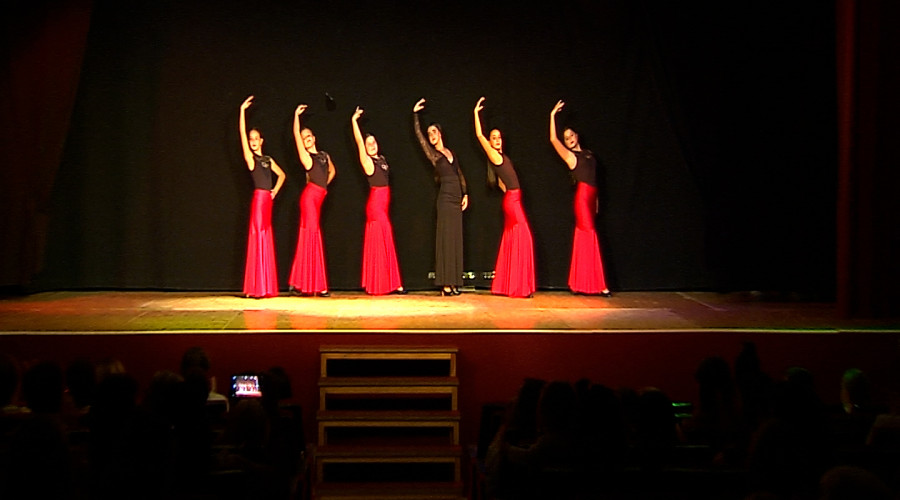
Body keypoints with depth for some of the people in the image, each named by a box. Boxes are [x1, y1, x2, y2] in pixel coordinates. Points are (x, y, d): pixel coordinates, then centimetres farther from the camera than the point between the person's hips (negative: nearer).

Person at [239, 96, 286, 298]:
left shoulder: (268, 160, 16)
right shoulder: (250, 157, 1)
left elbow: (281, 175, 28)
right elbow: (242, 134, -7)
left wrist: (275, 191, 11)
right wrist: (242, 111, -9)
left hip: (267, 200, 5)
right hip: (258, 198, -5)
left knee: (266, 240, 6)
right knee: (258, 238, -7)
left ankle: (267, 287, 9)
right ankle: (257, 287, -7)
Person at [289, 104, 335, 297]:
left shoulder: (325, 156, 17)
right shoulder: (306, 156, 0)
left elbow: (332, 171, 33)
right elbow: (296, 135, -10)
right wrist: (296, 115, -7)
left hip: (319, 197, 6)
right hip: (309, 196, -6)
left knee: (307, 235, 7)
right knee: (311, 233, -8)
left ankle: (299, 282, 11)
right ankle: (317, 286, -8)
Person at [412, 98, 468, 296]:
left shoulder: (450, 153, 16)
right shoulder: (433, 154, 3)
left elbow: (460, 174, 16)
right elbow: (418, 134, -1)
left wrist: (465, 194, 6)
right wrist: (415, 114, 0)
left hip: (456, 197, 6)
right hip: (446, 196, -6)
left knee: (455, 239, 5)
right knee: (446, 238, -9)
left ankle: (453, 283, 7)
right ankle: (445, 284, -11)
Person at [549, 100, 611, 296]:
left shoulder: (588, 154, 19)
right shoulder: (570, 155, 2)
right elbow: (553, 139, -8)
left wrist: (596, 200, 16)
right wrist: (552, 115, -6)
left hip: (590, 197, 6)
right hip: (582, 196, -6)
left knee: (583, 237, 8)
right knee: (590, 236, -9)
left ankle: (579, 283, 11)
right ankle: (597, 285, -10)